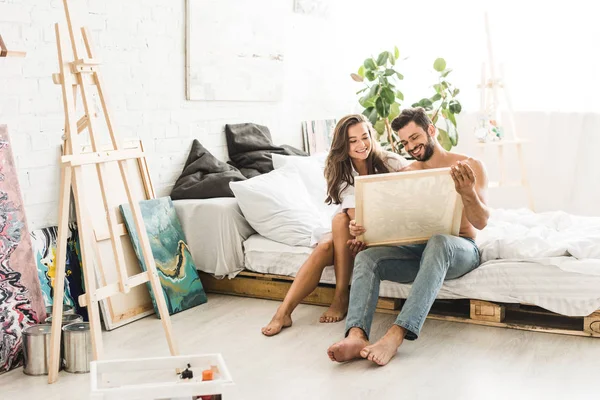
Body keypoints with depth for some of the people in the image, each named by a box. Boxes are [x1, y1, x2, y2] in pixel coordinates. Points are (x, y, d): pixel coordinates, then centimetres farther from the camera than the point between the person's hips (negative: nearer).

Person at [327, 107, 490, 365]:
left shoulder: (470, 166, 2)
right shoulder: (406, 174, 15)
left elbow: (481, 223, -8)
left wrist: (468, 193, -29)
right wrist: (362, 228, -15)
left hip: (460, 250, -4)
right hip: (418, 249, 4)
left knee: (438, 242, -40)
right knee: (366, 257, -24)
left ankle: (396, 335, -50)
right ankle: (357, 335, -46)